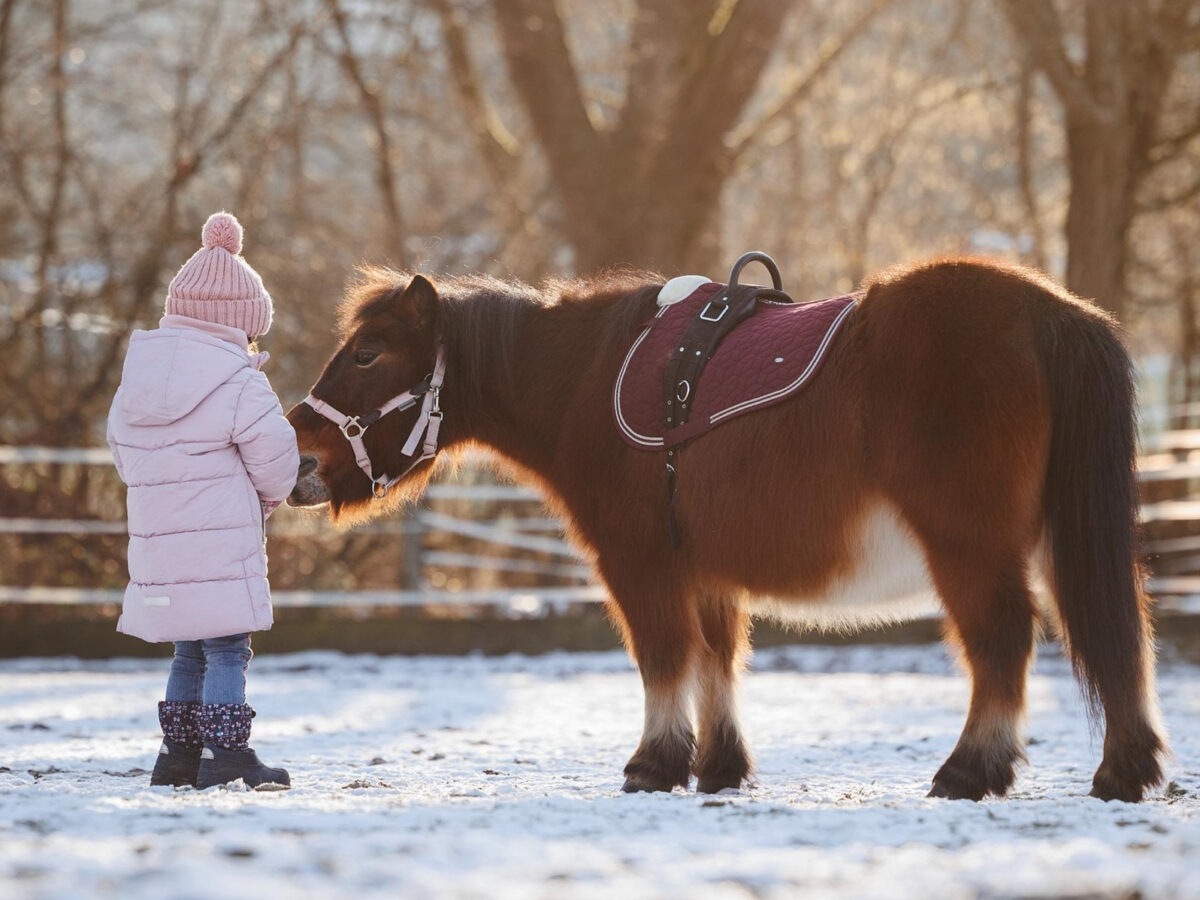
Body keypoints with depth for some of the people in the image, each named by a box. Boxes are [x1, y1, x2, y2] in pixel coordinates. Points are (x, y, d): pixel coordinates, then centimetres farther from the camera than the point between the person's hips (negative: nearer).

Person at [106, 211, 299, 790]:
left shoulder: (135, 379, 8)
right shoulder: (240, 386, -12)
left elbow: (125, 462, 15)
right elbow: (276, 465, -8)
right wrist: (264, 501, 13)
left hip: (156, 551, 7)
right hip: (222, 548, -7)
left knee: (189, 652, 17)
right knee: (226, 652, -1)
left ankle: (179, 754, 20)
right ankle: (226, 756, -4)